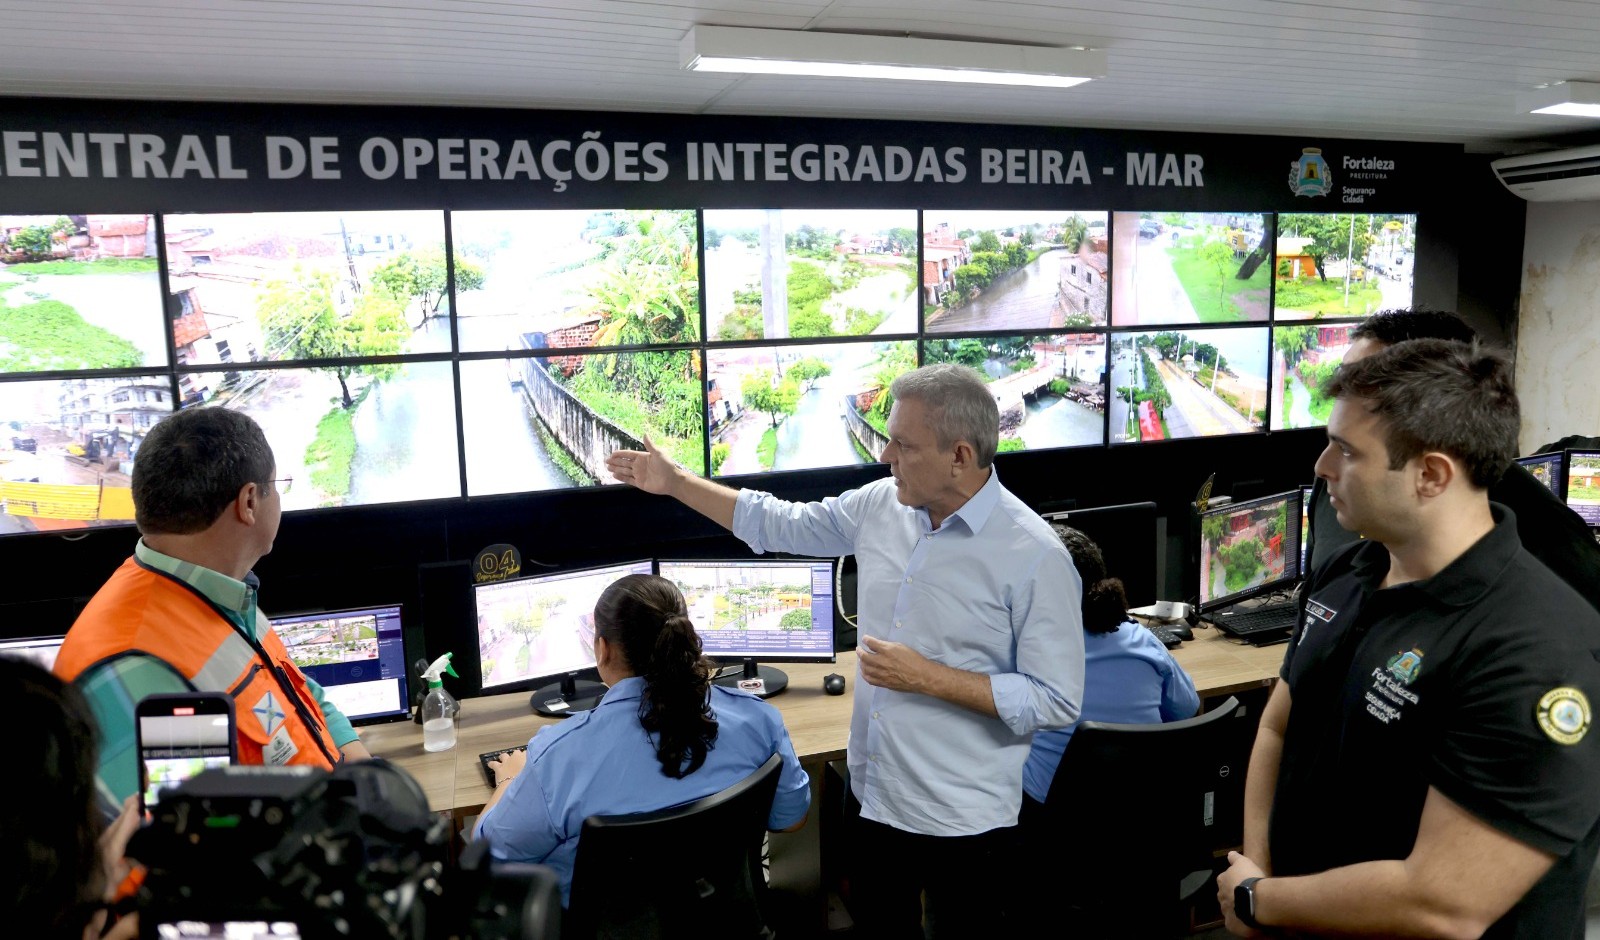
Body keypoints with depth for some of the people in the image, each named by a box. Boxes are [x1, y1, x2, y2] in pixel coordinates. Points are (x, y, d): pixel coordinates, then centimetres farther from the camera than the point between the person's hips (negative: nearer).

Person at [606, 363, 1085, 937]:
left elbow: (1058, 702, -19)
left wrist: (927, 678, -23)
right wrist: (675, 481, 11)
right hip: (871, 797, 6)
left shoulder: (1035, 556, -20)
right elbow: (780, 524, 11)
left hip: (962, 822, -5)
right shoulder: (880, 505, -3)